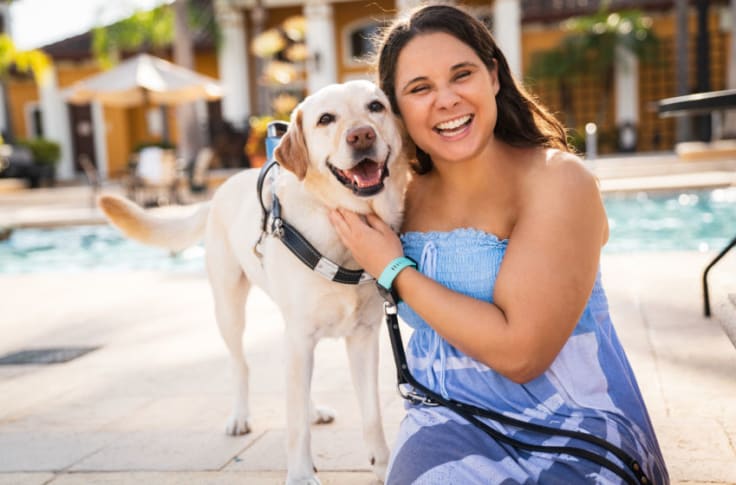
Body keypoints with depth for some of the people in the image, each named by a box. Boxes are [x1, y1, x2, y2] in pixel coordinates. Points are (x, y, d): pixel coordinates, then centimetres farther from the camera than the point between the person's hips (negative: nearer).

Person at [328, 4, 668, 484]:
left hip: (574, 427, -2)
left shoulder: (557, 180, -13)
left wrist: (394, 270, -13)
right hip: (449, 424, 2)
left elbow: (520, 353, -20)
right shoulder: (407, 195, 3)